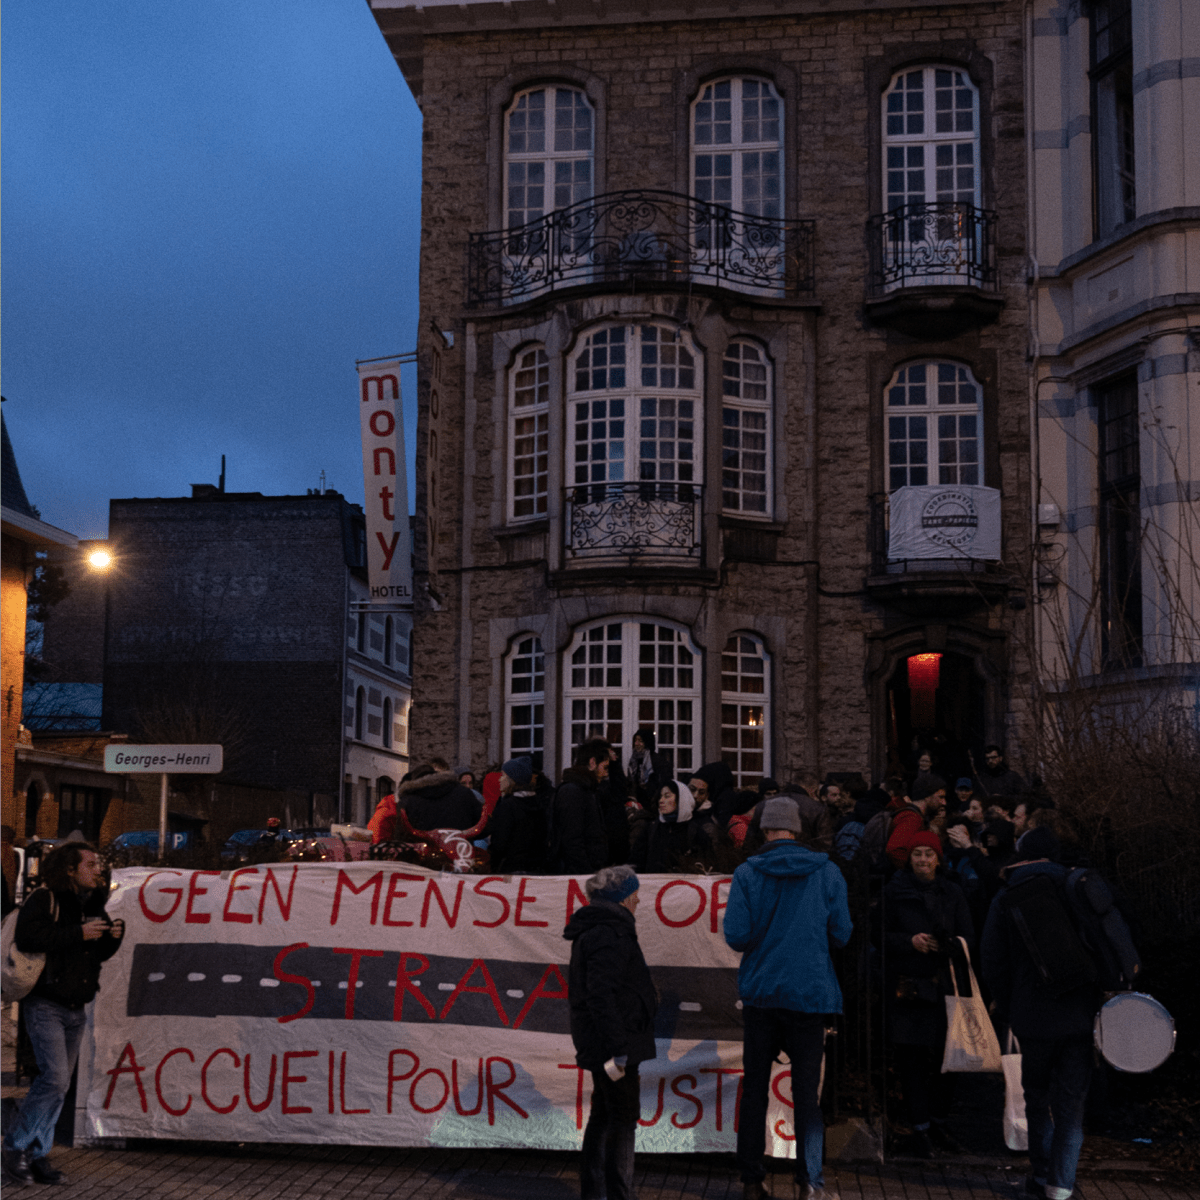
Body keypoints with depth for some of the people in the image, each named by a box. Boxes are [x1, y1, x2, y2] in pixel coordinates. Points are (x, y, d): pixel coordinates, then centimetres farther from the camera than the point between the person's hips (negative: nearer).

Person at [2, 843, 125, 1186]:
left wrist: (113, 936, -3)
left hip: (76, 1008, 7)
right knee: (54, 1078, -16)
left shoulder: (92, 905, 14)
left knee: (59, 1084, 8)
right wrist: (78, 933, -23)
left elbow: (100, 954, 18)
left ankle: (37, 1156, 15)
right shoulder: (43, 900, -8)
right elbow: (28, 938, -24)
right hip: (46, 1005, -7)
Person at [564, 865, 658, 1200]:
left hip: (598, 1045, 11)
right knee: (624, 1118, -5)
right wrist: (617, 1047, -27)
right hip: (613, 1040, -11)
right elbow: (600, 995, -27)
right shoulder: (609, 936, -19)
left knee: (603, 1116, 18)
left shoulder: (593, 931, 15)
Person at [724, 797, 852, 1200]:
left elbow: (735, 935, -10)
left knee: (754, 1087, 10)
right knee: (807, 1090, 5)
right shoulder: (826, 872, -3)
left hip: (760, 991, 0)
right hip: (810, 994, 0)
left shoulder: (747, 873, -5)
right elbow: (841, 934, -2)